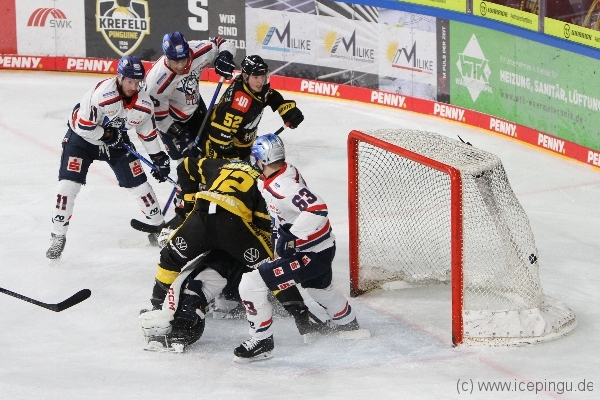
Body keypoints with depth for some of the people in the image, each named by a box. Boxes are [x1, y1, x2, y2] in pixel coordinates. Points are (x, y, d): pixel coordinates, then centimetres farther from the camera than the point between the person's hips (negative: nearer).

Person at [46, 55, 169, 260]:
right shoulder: (100, 95, -34)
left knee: (138, 182, 2)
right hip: (82, 136, -4)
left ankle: (158, 226, 21)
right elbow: (83, 126, -29)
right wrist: (107, 135, -23)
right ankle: (58, 236, -5)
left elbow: (148, 133, 3)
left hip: (117, 140, 4)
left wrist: (159, 158, 5)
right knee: (68, 183, -15)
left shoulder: (144, 104, -14)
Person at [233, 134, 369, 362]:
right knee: (318, 288, 39)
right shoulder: (288, 172, -2)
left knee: (251, 284, -13)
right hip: (323, 245, 10)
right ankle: (345, 322, 64)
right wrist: (280, 230, 17)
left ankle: (261, 341, -1)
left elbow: (317, 210, -40)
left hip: (312, 254, -10)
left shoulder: (283, 186, -30)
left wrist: (291, 237, -33)